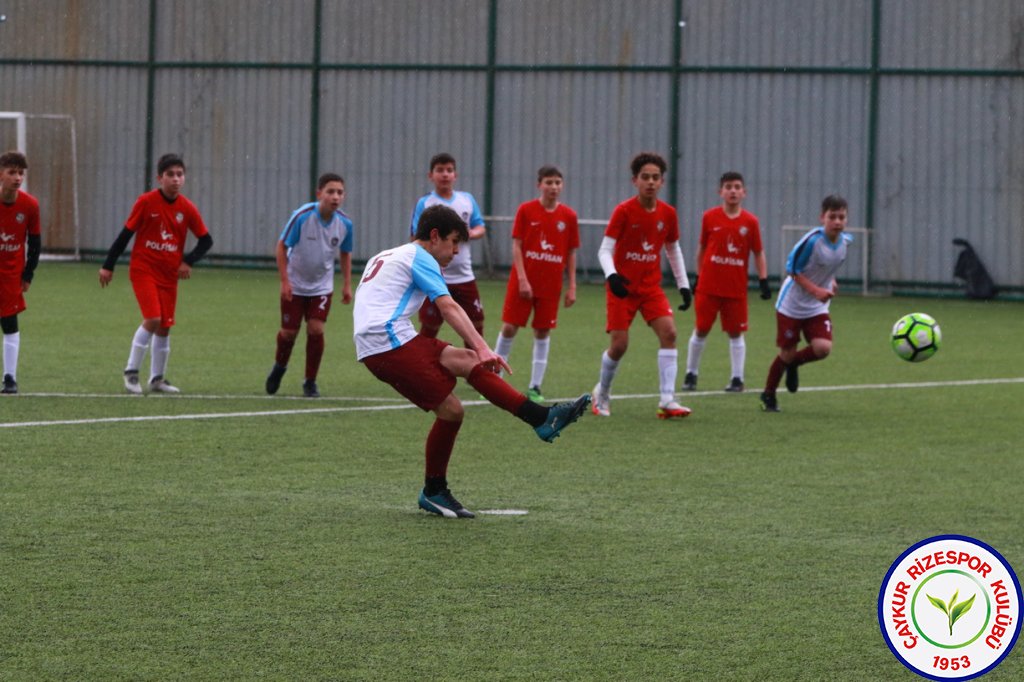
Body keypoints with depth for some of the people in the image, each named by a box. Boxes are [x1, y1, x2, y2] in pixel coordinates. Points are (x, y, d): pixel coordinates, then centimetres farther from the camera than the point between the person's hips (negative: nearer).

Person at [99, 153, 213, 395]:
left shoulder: (187, 209, -3)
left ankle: (157, 379, 21)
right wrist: (108, 266, -3)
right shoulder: (146, 202, -11)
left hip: (169, 275, 4)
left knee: (164, 327, 7)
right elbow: (126, 234, -5)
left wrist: (188, 261, -9)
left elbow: (206, 240, 7)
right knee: (152, 319, -17)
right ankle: (131, 372, -4)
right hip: (143, 269, -4)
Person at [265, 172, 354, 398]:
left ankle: (310, 382, 5)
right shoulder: (302, 216, -23)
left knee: (316, 329, -11)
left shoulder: (344, 223, -13)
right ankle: (279, 366, 36)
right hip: (295, 285, -2)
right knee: (289, 332, 4)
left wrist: (347, 284, 3)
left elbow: (345, 253, 6)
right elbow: (281, 247, -14)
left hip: (322, 286, 2)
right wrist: (284, 280, -18)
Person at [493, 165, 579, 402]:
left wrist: (572, 287, 2)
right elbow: (516, 246, -5)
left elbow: (571, 254, 6)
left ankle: (535, 388, 12)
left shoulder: (568, 216, 1)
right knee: (509, 328, -1)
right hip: (523, 281, -2)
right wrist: (522, 279, -12)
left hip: (551, 285, 2)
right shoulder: (526, 210, -4)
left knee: (543, 332, 4)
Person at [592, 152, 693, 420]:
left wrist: (683, 285, 9)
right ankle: (602, 393, 22)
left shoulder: (668, 213, 0)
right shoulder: (623, 211, -12)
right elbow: (605, 250, -14)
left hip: (651, 286, 3)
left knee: (668, 331, -17)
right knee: (619, 344, -7)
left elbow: (673, 250, 14)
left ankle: (667, 400, -17)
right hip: (622, 286, -3)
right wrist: (611, 275, -32)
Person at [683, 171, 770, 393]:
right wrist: (698, 276, 9)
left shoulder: (750, 221, -2)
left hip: (736, 289, 0)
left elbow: (758, 253, 4)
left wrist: (763, 280, -3)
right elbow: (702, 248, 8)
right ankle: (691, 374, 18)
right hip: (708, 285, 0)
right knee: (700, 331, 5)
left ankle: (737, 378, 11)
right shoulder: (709, 217, -2)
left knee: (735, 333, 4)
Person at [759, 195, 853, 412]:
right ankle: (768, 396, 26)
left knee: (823, 348, -15)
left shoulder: (845, 241, -5)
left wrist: (831, 282, 3)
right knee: (787, 353, 2)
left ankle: (792, 364, 18)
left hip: (817, 309, 5)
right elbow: (792, 270, -17)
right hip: (791, 306, -5)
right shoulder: (812, 240, -24)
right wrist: (816, 290, -26)